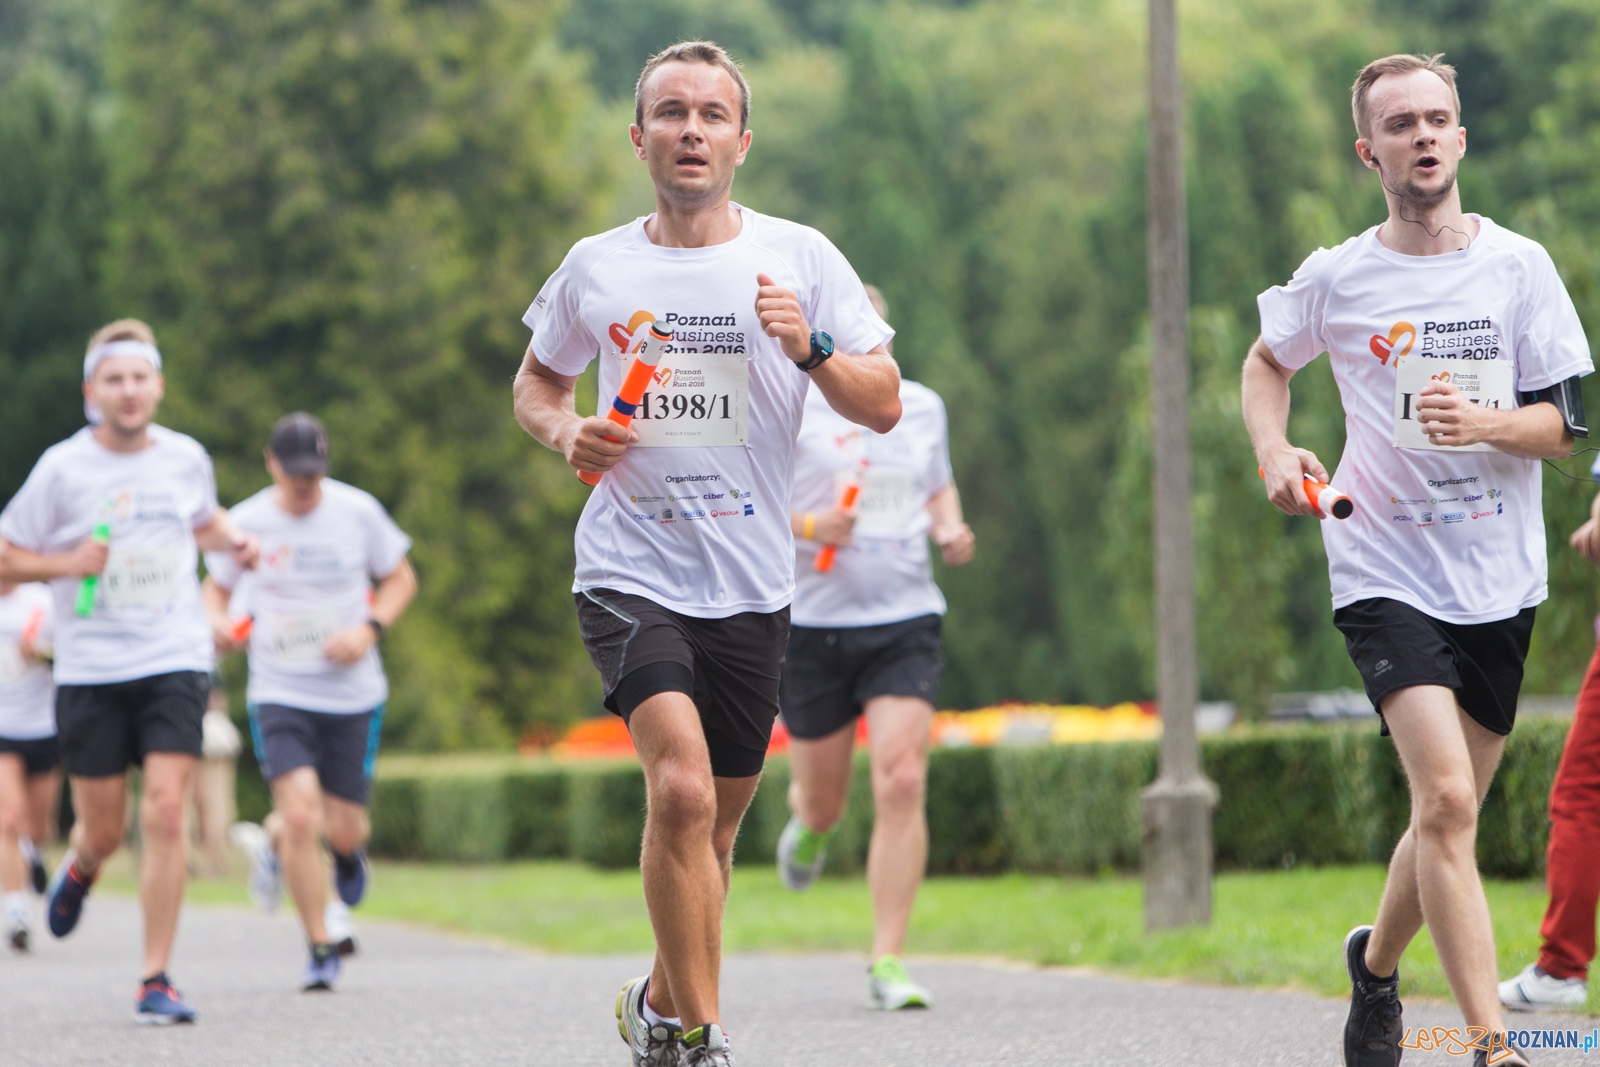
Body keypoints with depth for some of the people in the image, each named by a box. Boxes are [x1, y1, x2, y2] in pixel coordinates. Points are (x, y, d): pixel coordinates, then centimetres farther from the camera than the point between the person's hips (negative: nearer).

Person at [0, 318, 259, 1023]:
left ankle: (156, 981, -7)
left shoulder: (186, 458, 5)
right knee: (103, 831, 5)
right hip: (89, 669, -1)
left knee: (165, 814, -14)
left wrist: (233, 541, 5)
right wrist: (67, 563, -15)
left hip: (174, 661, 1)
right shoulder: (61, 469, -5)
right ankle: (79, 869, 45)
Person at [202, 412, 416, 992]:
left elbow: (401, 579, 8)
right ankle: (322, 946, -2)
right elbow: (215, 586, 12)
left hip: (352, 694, 1)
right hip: (279, 692, -1)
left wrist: (369, 629, -10)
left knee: (342, 830, 2)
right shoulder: (247, 522, -4)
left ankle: (272, 841, 40)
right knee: (300, 815, -19)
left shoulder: (358, 511, -4)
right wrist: (216, 619, -11)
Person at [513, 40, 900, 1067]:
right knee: (681, 788, -22)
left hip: (751, 585, 2)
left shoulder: (798, 256, 3)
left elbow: (883, 406, 2)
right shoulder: (595, 268, 5)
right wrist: (565, 432, -1)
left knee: (714, 825, 10)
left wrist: (812, 349, -17)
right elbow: (536, 380, 21)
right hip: (630, 570, -2)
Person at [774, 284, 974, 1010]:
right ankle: (808, 827, 51)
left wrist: (951, 529, 5)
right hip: (813, 623, -2)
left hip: (905, 622, 2)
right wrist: (805, 525, -19)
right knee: (824, 797, 9)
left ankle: (887, 963, -11)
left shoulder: (921, 406, 10)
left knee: (901, 783, -15)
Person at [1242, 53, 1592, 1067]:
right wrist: (1275, 449, 2)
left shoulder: (1519, 266, 1)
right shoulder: (1336, 278, 0)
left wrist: (1484, 424, -20)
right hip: (1385, 572, -3)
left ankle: (1377, 962, 41)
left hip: (1499, 582, 3)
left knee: (1449, 814, 12)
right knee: (1446, 801, -19)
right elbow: (1269, 359, 21)